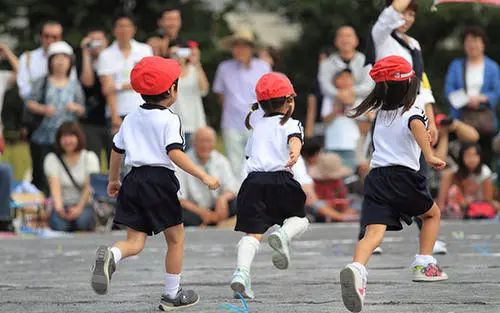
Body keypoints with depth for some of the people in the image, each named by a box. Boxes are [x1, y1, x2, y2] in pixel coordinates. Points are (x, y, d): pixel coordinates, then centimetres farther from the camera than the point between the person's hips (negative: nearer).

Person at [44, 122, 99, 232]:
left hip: (84, 204, 0)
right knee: (59, 225, -33)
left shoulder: (89, 157, 4)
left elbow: (89, 186, -8)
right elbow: (55, 185, -14)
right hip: (63, 205, 0)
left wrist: (79, 208, -23)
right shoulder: (52, 159, 3)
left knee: (83, 221, -34)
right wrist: (58, 206, -34)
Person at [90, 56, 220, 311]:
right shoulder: (169, 120, -7)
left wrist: (113, 180, 35)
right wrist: (204, 177, -21)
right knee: (176, 238, 11)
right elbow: (175, 153, -20)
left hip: (134, 180, 6)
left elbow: (117, 150, 20)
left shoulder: (131, 118, 14)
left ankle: (110, 255, -31)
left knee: (135, 241, 3)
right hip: (159, 180, -5)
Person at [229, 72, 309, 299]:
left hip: (253, 179, 3)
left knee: (252, 232, -3)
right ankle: (283, 235, -16)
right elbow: (295, 139, -13)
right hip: (280, 179, -3)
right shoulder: (291, 124, 10)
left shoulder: (257, 126, 25)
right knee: (299, 219, 18)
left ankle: (241, 272, -26)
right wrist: (295, 154, -33)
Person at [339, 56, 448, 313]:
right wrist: (429, 156, -32)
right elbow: (416, 126, -23)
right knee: (432, 214, 25)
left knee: (374, 232, -14)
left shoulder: (381, 114, 19)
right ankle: (424, 265, 20)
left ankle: (356, 268, -42)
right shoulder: (412, 113, 0)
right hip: (404, 175, -4)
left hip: (376, 176, 4)